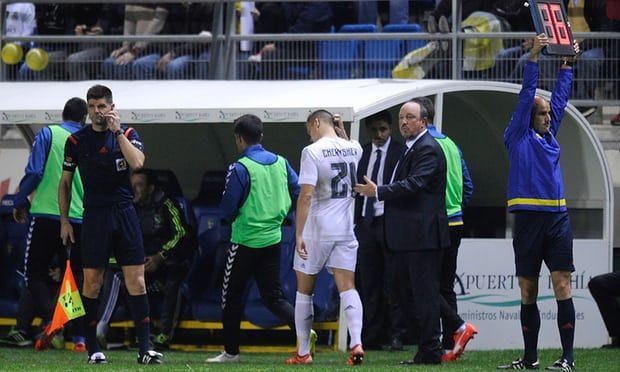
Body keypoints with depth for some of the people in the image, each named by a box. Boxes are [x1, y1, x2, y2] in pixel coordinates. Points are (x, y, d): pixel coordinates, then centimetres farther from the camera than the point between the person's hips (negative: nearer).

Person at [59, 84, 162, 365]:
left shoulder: (127, 134, 4)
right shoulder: (77, 140, 3)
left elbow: (137, 163, -15)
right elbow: (65, 182, 11)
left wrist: (117, 132, -14)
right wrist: (64, 220, 7)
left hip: (125, 213, 0)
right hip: (95, 215, 0)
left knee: (136, 281, -5)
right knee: (92, 282, -3)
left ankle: (144, 349, -5)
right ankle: (92, 349, 5)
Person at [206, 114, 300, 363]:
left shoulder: (240, 169, -13)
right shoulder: (280, 163, 4)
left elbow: (227, 210, -11)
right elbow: (299, 193, 7)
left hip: (246, 240, -6)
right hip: (273, 238, 6)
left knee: (231, 296, 9)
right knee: (273, 297, 10)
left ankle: (231, 352, 14)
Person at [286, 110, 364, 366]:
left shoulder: (312, 152, -12)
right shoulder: (354, 149, 4)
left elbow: (306, 195, -18)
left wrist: (298, 234, -16)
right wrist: (342, 132, 19)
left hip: (316, 230, -4)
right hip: (345, 229, 4)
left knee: (304, 290, 9)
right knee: (347, 287, 1)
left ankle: (303, 352, 14)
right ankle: (356, 343, -20)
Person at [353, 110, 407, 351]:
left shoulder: (400, 152, -1)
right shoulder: (362, 153, 14)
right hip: (366, 222, 5)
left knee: (393, 282, -5)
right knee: (368, 282, 6)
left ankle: (397, 335, -2)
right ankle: (370, 337, 9)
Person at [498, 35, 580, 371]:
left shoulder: (549, 135, 16)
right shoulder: (518, 137, 4)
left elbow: (560, 97, 24)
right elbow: (526, 95, -1)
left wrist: (567, 65, 24)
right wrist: (534, 56, -4)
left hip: (557, 217, 3)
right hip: (528, 219, -3)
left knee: (562, 285, -6)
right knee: (527, 291, 4)